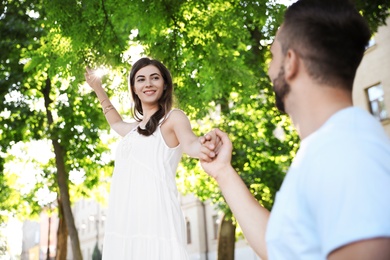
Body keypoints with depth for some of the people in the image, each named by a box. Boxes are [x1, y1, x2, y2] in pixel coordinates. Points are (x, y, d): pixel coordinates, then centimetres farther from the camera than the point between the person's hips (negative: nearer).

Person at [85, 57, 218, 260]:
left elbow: (189, 143, -18)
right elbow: (116, 123, 47)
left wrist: (203, 147, -40)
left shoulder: (173, 117, 4)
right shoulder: (135, 128, 24)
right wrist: (98, 89, 49)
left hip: (155, 218, -7)